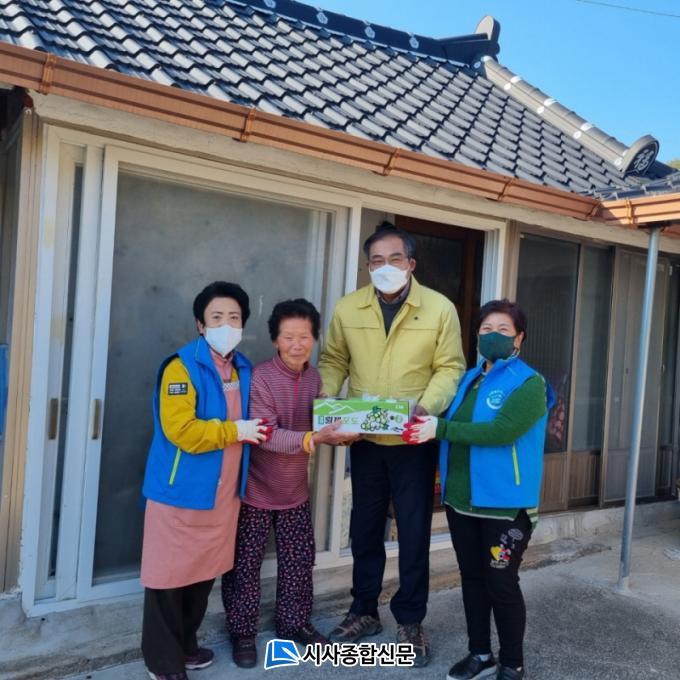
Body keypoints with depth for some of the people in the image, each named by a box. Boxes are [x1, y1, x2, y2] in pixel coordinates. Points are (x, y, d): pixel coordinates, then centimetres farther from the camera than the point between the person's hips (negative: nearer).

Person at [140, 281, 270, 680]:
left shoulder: (243, 368, 9)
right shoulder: (182, 366, -15)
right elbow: (180, 430, -24)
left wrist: (257, 430, 5)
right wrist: (235, 431, -18)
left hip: (224, 491, 7)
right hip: (181, 491, -7)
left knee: (205, 570, 18)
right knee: (171, 573, 5)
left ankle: (186, 645, 37)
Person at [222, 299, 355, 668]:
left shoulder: (314, 377, 0)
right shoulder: (260, 378, -21)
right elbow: (265, 435, -27)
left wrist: (338, 431, -9)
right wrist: (314, 438, -37)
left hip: (295, 488, 6)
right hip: (256, 488, -6)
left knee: (299, 559, 16)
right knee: (246, 564, 8)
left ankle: (293, 622, 36)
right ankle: (243, 632, 27)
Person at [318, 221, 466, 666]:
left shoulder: (440, 309, -6)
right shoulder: (347, 308, 0)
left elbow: (450, 368, -6)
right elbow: (334, 361, 7)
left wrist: (427, 405, -22)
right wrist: (326, 401, -10)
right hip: (364, 439, 2)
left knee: (414, 531, 9)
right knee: (365, 528, 16)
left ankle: (411, 620, 28)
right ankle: (364, 611, 34)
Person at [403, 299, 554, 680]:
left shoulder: (529, 383, -10)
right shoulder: (469, 379, 11)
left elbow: (502, 431, -24)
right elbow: (453, 428, 17)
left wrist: (440, 429, -25)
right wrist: (425, 426, -3)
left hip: (505, 503, -6)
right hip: (462, 499, 6)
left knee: (502, 584, 4)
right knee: (472, 578, 16)